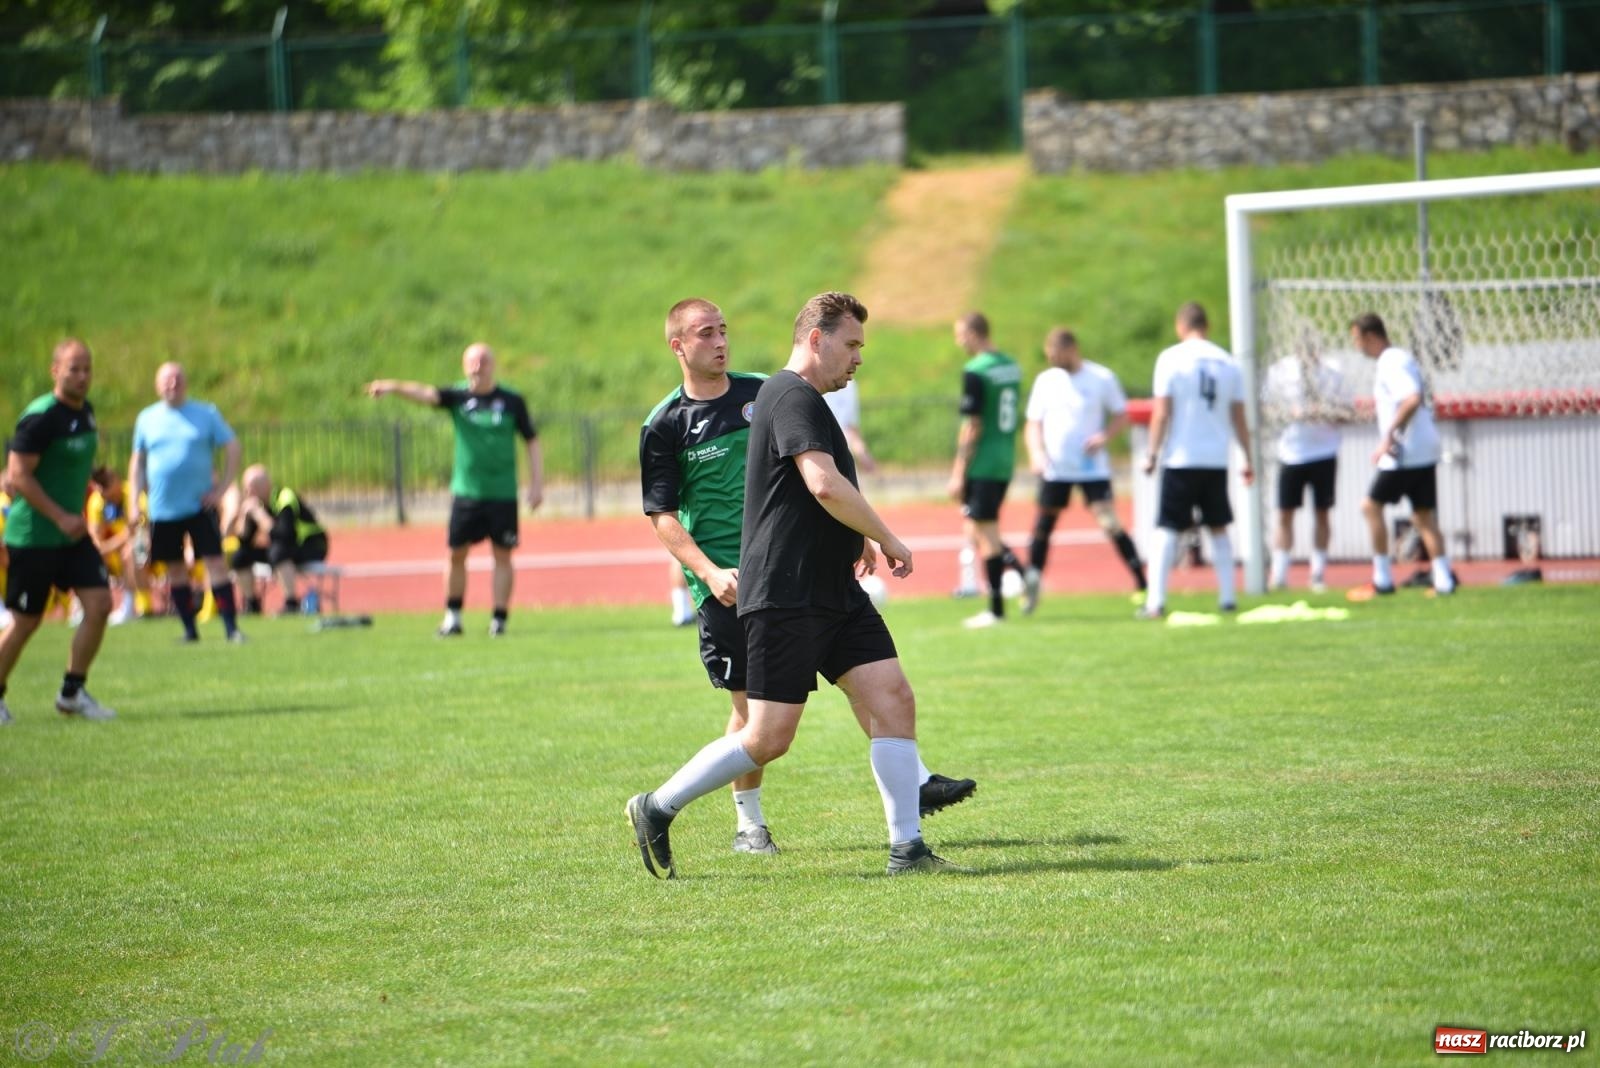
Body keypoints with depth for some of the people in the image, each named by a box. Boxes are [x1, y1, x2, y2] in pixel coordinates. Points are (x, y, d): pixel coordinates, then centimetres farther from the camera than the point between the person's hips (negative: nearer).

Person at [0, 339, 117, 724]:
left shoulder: (86, 411, 8)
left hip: (72, 533, 7)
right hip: (32, 536, -7)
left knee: (99, 605, -4)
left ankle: (72, 692, 8)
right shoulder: (40, 417, -18)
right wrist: (61, 517, -22)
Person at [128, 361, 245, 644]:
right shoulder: (146, 419, 7)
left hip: (199, 504, -2)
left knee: (215, 562, -9)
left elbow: (232, 448, 4)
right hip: (162, 509, 2)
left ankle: (231, 626, -8)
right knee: (175, 569, 7)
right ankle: (189, 629, 16)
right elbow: (137, 462, 13)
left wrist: (222, 487, -4)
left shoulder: (206, 414, 1)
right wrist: (134, 502, 5)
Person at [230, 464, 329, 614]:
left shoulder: (285, 499, -23)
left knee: (277, 550, -38)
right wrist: (244, 515, -17)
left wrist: (259, 513, -33)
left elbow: (283, 535, -38)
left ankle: (291, 603, -35)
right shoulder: (257, 502, -2)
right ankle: (251, 603, 7)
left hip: (312, 549, -8)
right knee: (240, 555, -3)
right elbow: (244, 541, -2)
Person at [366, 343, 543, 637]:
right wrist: (394, 387, -38)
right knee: (457, 554, 4)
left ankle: (499, 620, 7)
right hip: (465, 491, 1)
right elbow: (426, 394, -18)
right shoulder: (457, 396, 0)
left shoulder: (511, 401, 0)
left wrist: (537, 483, -1)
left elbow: (532, 442, 6)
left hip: (503, 494, -1)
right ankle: (452, 617, 16)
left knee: (502, 555, 1)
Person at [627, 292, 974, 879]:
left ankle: (907, 848, -3)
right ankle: (656, 809, 8)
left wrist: (858, 541, 26)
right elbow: (825, 484, -26)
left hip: (835, 591, 10)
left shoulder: (800, 399, 21)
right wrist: (887, 539, -15)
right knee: (769, 736, -7)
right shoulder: (793, 397, -13)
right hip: (785, 597, -10)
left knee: (892, 698, -3)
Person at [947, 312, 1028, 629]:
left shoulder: (975, 372, -15)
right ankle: (1020, 571, -2)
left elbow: (972, 427, -16)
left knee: (985, 534, -1)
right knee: (976, 530, 17)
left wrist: (959, 472, -12)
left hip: (982, 466, -8)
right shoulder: (1011, 366, 10)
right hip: (1005, 463, 8)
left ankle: (996, 609, 1)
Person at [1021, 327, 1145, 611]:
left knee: (1109, 524, -14)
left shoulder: (1101, 378, -3)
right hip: (1054, 469, 3)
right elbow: (1034, 424, 10)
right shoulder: (1045, 380, 6)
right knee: (1043, 526, 8)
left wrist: (1105, 436, -16)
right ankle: (1032, 586, 24)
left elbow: (1122, 415, 4)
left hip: (1093, 468, -3)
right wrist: (1036, 452, -8)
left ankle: (1143, 585, -10)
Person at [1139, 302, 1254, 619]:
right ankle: (1227, 597, 13)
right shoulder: (1228, 362, 6)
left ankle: (1156, 602, -7)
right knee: (1219, 528, 14)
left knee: (1168, 530, -1)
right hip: (1216, 459, 3)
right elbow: (1238, 417, 9)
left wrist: (1152, 454, -3)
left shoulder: (1171, 358, -5)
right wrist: (1248, 459, 15)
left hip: (1180, 459, -3)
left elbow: (1161, 413, -9)